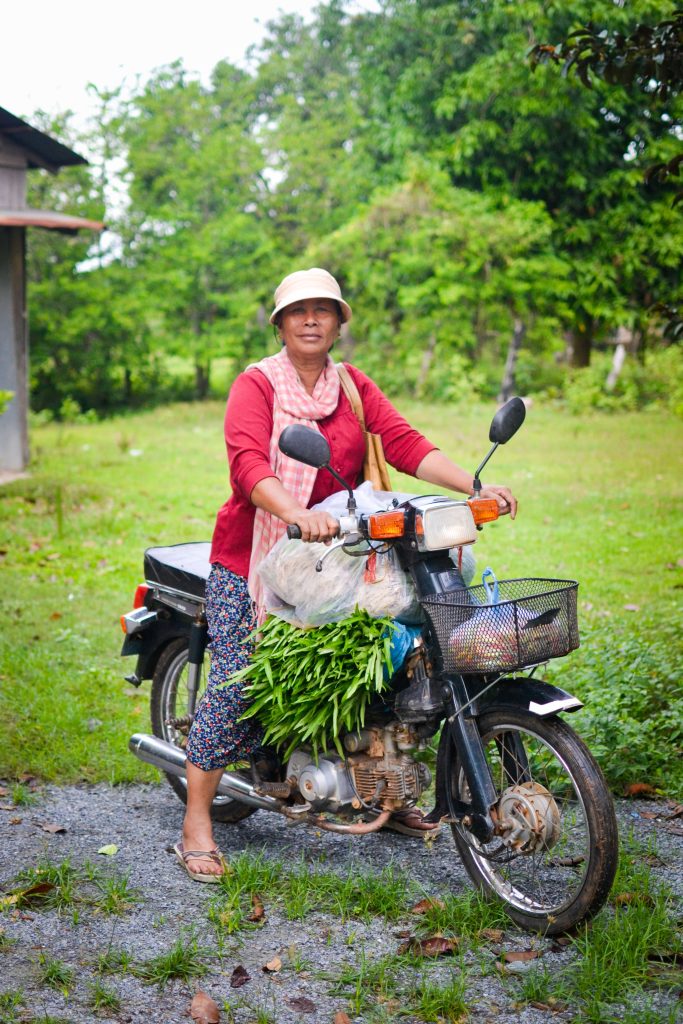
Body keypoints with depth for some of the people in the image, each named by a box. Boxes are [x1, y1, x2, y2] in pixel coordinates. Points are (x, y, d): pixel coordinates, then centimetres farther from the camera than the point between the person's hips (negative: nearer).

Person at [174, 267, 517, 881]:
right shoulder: (256, 386, -6)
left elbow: (404, 443, -2)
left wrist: (476, 486, -18)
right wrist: (298, 513, -42)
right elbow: (248, 464, -23)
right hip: (254, 553, -5)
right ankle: (197, 824, 0)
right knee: (235, 681, -9)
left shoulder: (354, 387, 11)